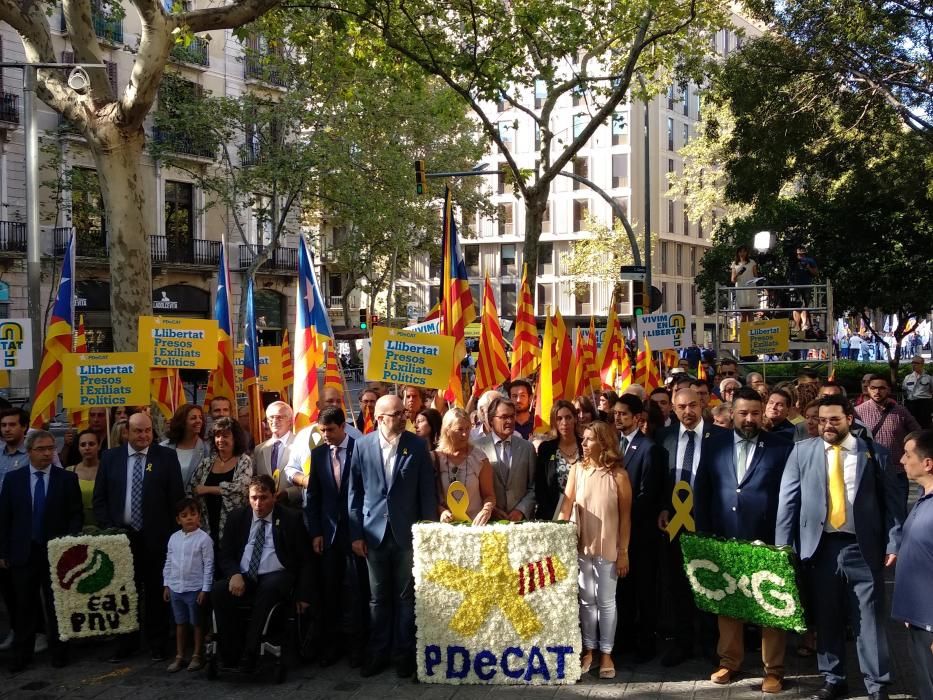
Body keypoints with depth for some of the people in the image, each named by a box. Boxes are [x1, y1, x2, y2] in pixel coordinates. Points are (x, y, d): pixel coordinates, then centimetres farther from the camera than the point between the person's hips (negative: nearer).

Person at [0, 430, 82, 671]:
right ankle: (21, 655, 17)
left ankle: (58, 652, 17)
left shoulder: (67, 479, 0)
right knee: (24, 606, 7)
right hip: (23, 552, 1)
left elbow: (76, 515, 0)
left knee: (56, 605, 6)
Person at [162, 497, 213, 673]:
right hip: (176, 588, 5)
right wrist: (166, 585, 10)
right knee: (180, 623, 14)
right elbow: (168, 562, 11)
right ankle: (179, 657, 23)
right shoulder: (174, 538, 4)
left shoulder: (204, 538, -12)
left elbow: (208, 565, -11)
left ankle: (197, 656, 18)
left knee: (196, 623, 7)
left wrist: (205, 589, -13)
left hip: (195, 589, -5)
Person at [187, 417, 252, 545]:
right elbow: (191, 489, 10)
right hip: (207, 526, 4)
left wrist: (206, 489, -10)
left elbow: (239, 487, -17)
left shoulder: (244, 461, -2)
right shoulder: (207, 462, 10)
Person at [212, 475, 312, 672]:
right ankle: (231, 655, -21)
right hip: (243, 578, 3)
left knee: (268, 588, -37)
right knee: (218, 590, -29)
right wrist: (234, 574, -12)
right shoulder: (237, 517, 11)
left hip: (276, 577, -3)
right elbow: (225, 554, 11)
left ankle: (249, 655, -32)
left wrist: (303, 595, -5)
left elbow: (305, 559, 4)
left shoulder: (291, 518, 4)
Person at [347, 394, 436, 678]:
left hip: (407, 532, -1)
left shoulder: (417, 445, -3)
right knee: (378, 598, 12)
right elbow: (355, 492, 2)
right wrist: (355, 533, 0)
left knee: (406, 597, 8)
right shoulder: (362, 445, -1)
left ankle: (404, 654, 20)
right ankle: (378, 653, 24)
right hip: (374, 532, 1)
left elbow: (427, 491, -1)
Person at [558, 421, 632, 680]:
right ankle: (588, 650, 23)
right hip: (580, 545, 2)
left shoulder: (618, 475, -9)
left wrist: (623, 552, -5)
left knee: (606, 601, 8)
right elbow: (566, 507, 0)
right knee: (586, 600, 12)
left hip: (608, 548, -2)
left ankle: (606, 653, 19)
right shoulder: (577, 469, -1)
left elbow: (625, 516, -5)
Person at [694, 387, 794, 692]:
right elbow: (701, 491, 7)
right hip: (723, 540, 3)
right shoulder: (714, 446, 5)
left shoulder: (781, 448, -2)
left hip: (766, 541, -3)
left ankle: (773, 669, 16)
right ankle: (729, 661, 26)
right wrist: (705, 535, 3)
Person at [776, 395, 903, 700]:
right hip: (820, 547, 2)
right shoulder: (802, 452, 4)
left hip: (863, 548, -1)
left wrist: (894, 543, -6)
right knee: (826, 619, 11)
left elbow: (892, 501, 2)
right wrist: (782, 546, -3)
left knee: (869, 619, 3)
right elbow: (788, 500, 2)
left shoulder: (874, 453, 2)